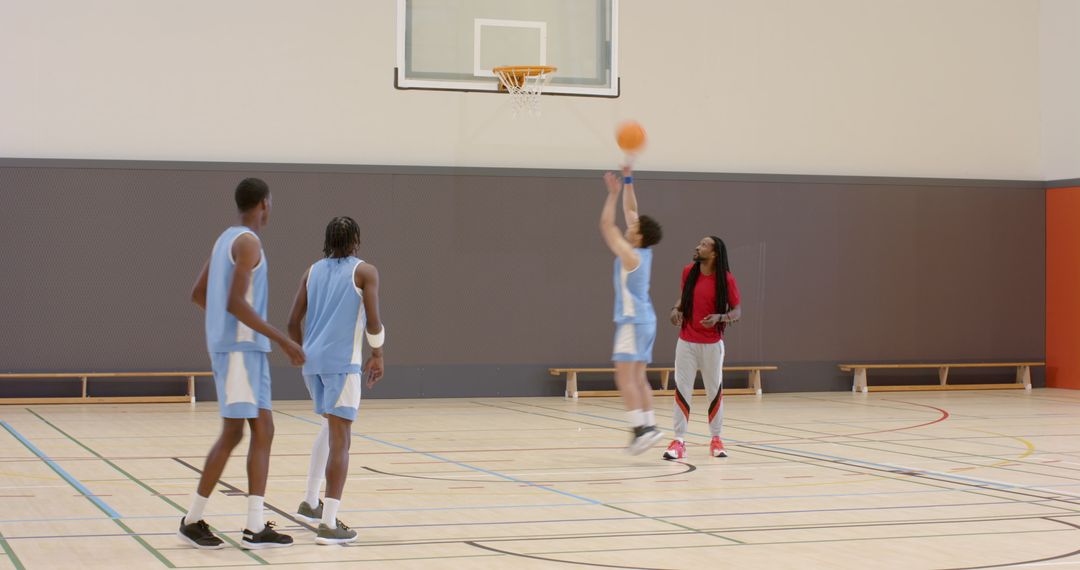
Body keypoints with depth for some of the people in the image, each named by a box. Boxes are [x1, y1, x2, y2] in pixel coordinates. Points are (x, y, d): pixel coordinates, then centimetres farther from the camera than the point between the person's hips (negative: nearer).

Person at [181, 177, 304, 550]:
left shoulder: (226, 239, 16)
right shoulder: (248, 242, -13)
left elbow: (198, 293, 23)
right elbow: (235, 302, -23)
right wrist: (283, 340, -21)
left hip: (243, 347, 10)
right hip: (240, 347, -10)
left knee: (263, 429, 6)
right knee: (233, 432, -6)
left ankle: (255, 527, 2)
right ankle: (192, 521, 2)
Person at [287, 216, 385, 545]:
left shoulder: (313, 271, 14)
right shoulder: (364, 272, -1)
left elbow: (293, 322, 12)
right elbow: (372, 323, -9)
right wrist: (377, 355, 7)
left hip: (312, 359, 6)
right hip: (342, 361, -6)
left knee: (331, 426, 27)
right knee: (339, 438, -7)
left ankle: (310, 503, 31)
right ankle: (329, 525, -13)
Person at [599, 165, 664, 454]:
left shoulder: (631, 256, -15)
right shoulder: (644, 252, 6)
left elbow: (606, 225, -15)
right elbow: (631, 211, 13)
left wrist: (613, 193, -11)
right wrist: (627, 181, 11)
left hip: (633, 321, -9)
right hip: (644, 319, 9)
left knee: (625, 377, -11)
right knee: (638, 378, 10)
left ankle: (641, 428, -18)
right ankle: (649, 426, 6)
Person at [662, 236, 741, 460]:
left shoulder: (726, 279, -10)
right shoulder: (688, 272, 1)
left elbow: (737, 311, -5)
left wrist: (719, 317, -23)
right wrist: (676, 309, -4)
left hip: (712, 344, -2)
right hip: (686, 342, 2)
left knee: (714, 391, 7)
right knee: (682, 390, -3)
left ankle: (716, 439, 20)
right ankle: (679, 441, -1)